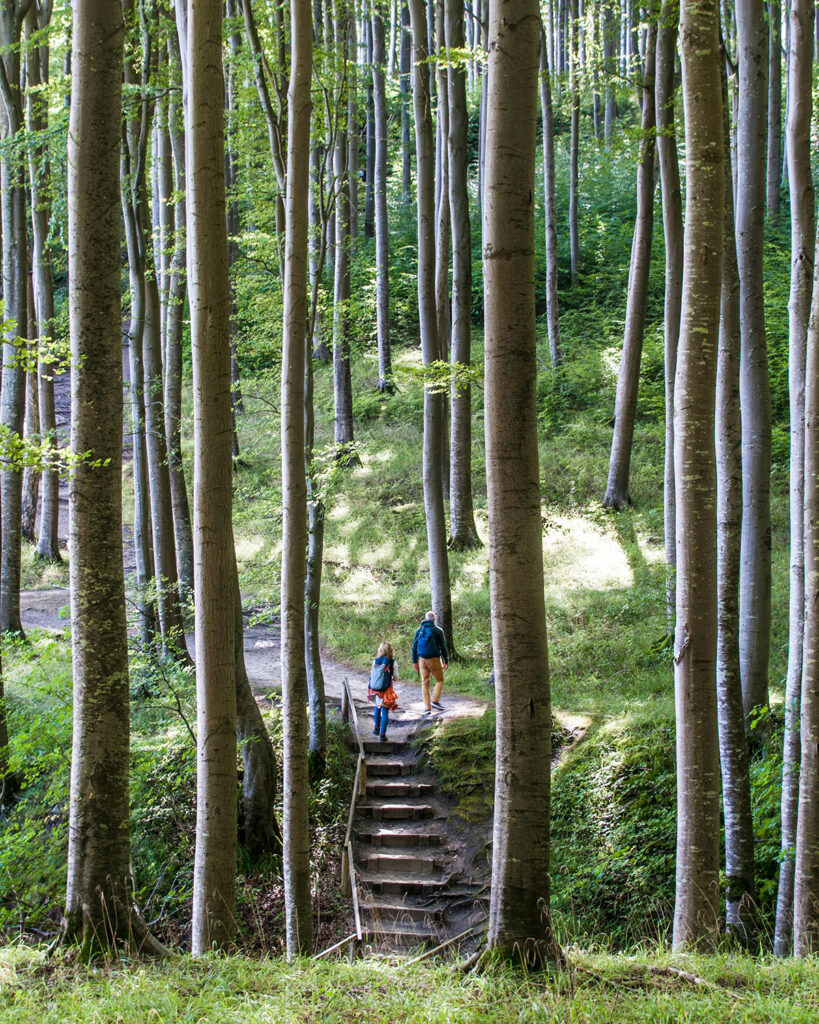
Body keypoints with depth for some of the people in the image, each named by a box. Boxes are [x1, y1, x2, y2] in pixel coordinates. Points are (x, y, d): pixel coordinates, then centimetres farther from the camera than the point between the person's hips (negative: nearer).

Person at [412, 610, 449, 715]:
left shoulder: (419, 630, 8)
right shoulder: (438, 630, -1)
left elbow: (414, 646, 9)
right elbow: (443, 647, -1)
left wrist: (414, 661, 13)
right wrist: (446, 661, 6)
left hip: (422, 659, 3)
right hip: (434, 659, -3)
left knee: (425, 683, 6)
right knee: (439, 680, 9)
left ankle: (427, 707, 1)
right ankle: (435, 701, -9)